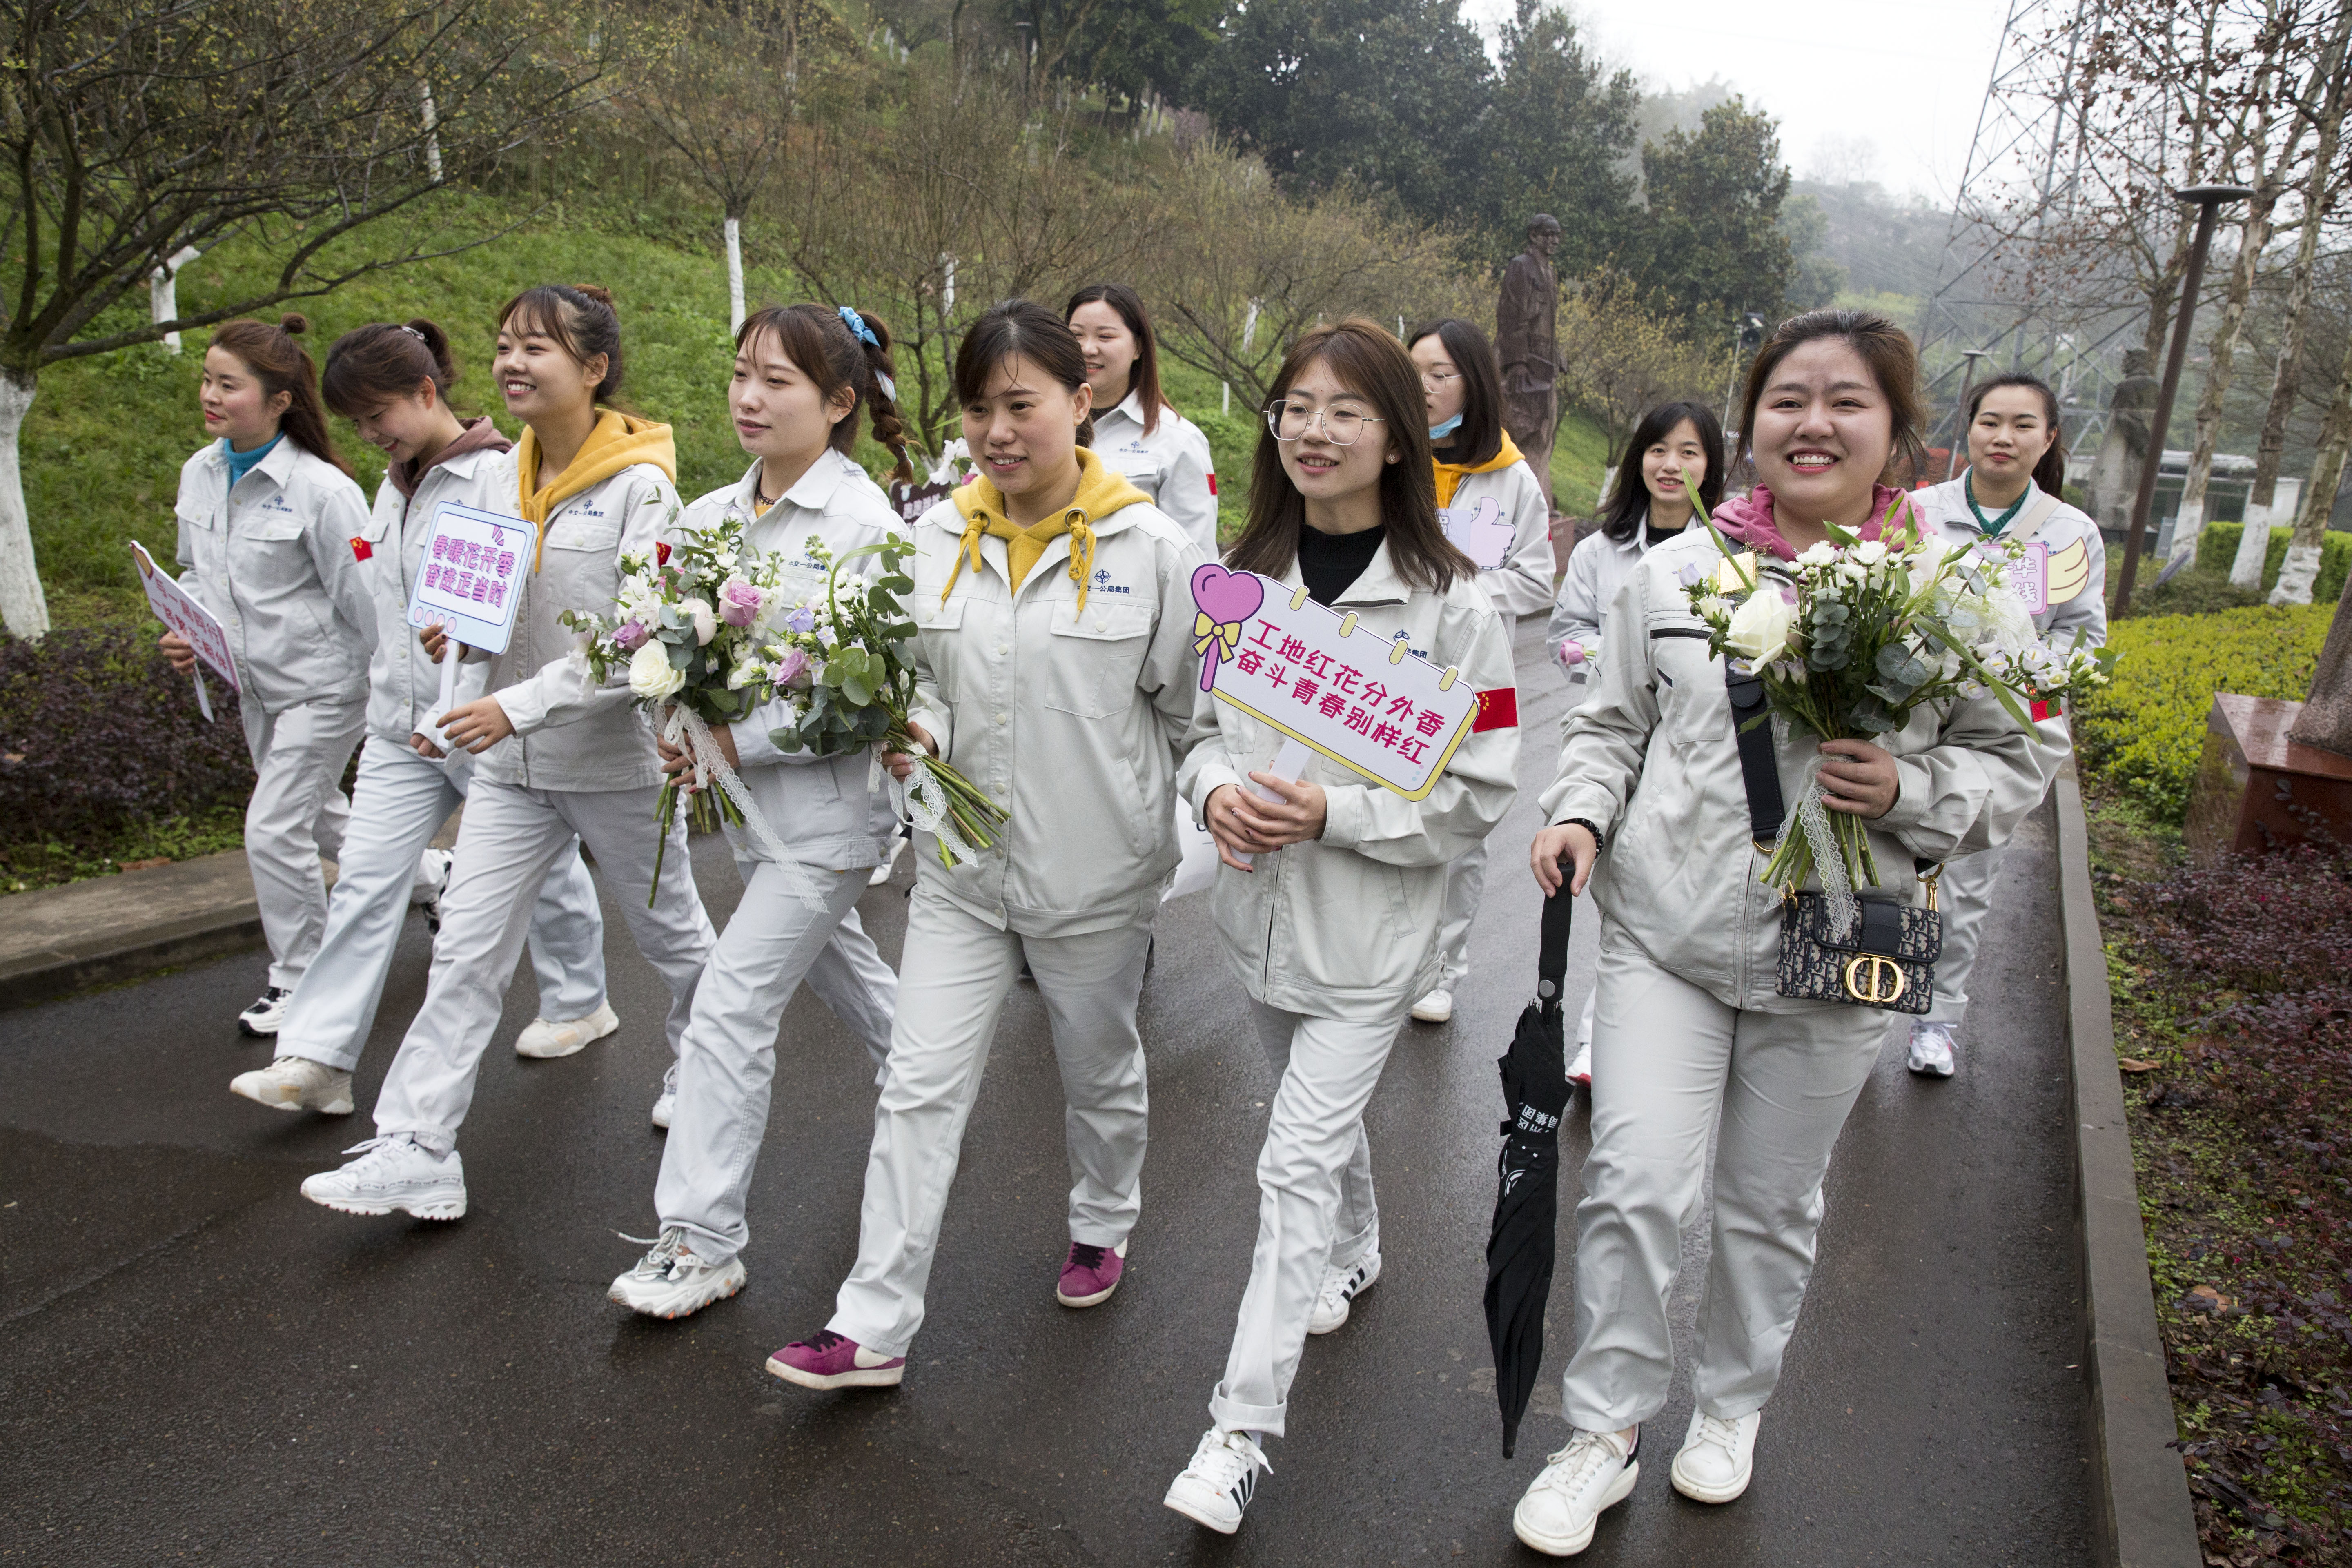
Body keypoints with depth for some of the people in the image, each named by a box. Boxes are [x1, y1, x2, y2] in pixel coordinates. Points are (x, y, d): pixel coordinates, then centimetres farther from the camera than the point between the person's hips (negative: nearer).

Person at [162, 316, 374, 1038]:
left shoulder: (320, 489, -20)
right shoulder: (199, 473, 2)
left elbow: (364, 597, -17)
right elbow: (196, 571, 17)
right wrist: (186, 634, -2)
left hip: (325, 686, -8)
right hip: (257, 685, 8)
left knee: (274, 830, -6)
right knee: (323, 819, 19)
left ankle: (299, 982, 12)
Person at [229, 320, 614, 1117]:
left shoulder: (499, 477, -15)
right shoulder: (395, 485, 12)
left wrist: (460, 713, -24)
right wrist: (389, 699, 19)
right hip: (401, 724, 7)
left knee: (543, 868, 11)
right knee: (365, 878, 1)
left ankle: (580, 1004, 32)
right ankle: (317, 1058, 4)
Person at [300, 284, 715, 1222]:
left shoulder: (639, 484, -14)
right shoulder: (501, 477, 7)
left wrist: (521, 706, -24)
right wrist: (452, 635, -4)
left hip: (616, 758, -6)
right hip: (512, 765, 6)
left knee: (671, 935, 15)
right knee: (466, 950, 2)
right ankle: (416, 1152, 8)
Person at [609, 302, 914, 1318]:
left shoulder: (863, 522, -16)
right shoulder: (710, 517, 5)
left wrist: (739, 743, -20)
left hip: (828, 803, -7)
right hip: (751, 799, 8)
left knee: (732, 1006, -7)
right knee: (842, 967, 24)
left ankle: (701, 1243, 6)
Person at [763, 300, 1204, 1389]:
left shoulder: (1151, 547, -11)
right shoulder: (937, 540, 0)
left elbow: (1187, 710, -2)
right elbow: (923, 676, 9)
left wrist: (1117, 800, 0)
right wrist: (918, 734, -11)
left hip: (1098, 872, -2)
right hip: (960, 863, 3)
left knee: (1100, 1071, 19)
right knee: (920, 1090, 4)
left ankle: (1103, 1225, 48)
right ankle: (873, 1328, 15)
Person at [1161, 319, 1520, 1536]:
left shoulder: (1448, 605, -15)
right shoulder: (1244, 578, -1)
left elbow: (1479, 793, -13)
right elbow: (1200, 724, 9)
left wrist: (1334, 812, -23)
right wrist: (1218, 790, -13)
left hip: (1370, 932, -5)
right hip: (1259, 911, 5)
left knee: (1297, 1161, -3)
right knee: (1322, 1114, 25)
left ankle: (1243, 1424, 10)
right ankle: (1355, 1254, 55)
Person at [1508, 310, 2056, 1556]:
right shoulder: (1675, 570, -1)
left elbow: (2017, 762, 3)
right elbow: (1613, 722, 8)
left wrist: (1911, 791, -17)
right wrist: (1580, 810, -11)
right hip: (1664, 932, 0)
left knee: (1771, 1204, 17)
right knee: (1636, 1186, -4)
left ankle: (1733, 1403, 44)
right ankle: (1603, 1432, 20)